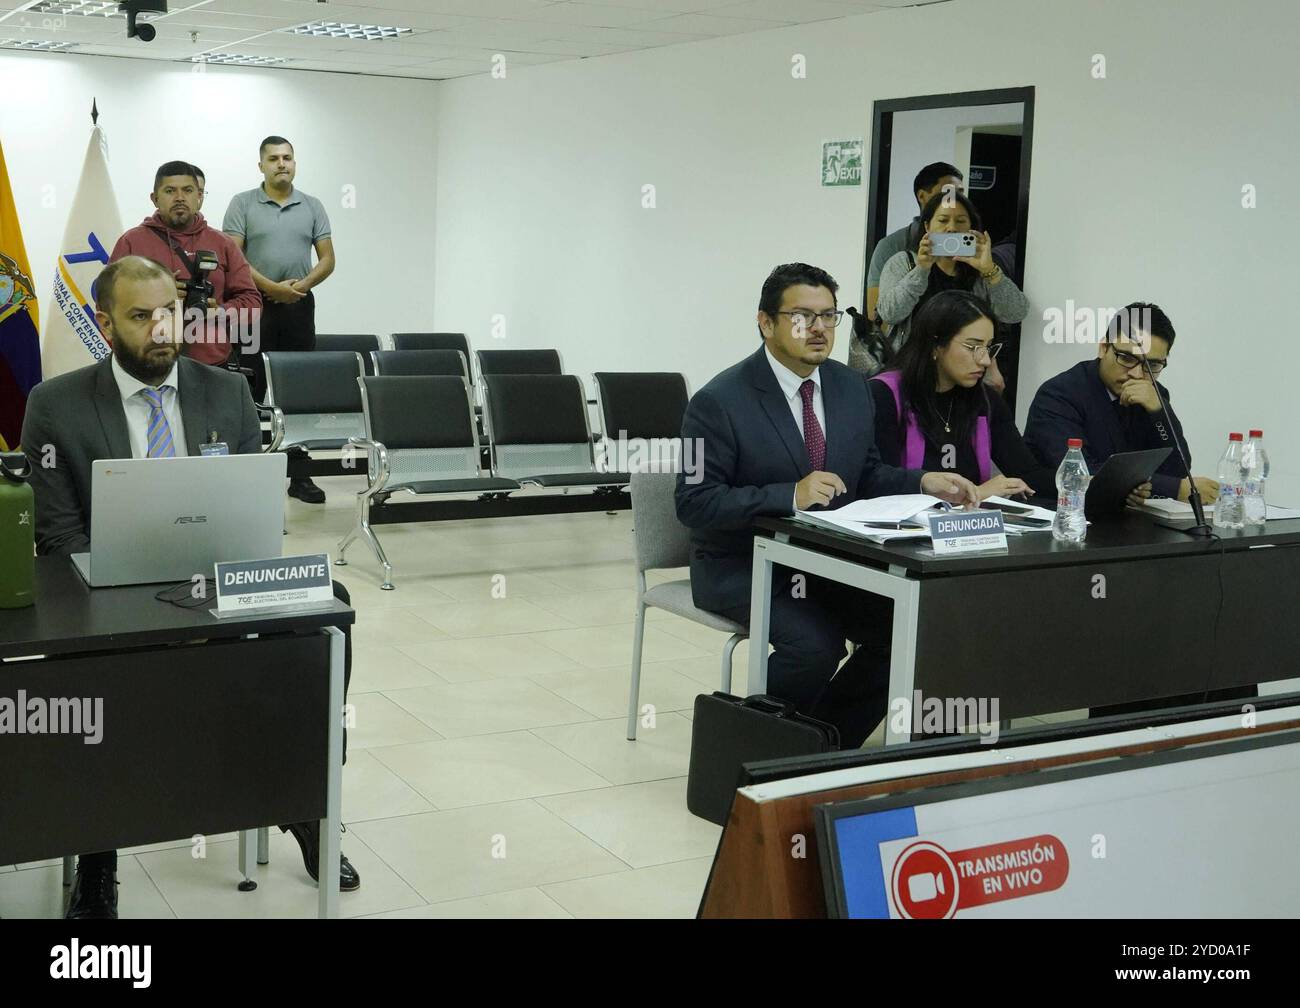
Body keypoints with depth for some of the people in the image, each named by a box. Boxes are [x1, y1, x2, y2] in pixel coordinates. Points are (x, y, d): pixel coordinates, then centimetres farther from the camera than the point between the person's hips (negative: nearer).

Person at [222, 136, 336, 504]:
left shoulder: (312, 207, 11)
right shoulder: (243, 204, 3)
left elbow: (327, 259, 7)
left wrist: (302, 284, -11)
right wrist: (271, 287, -15)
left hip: (299, 306, 3)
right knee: (250, 391, -1)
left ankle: (300, 475, 8)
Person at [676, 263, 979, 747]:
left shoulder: (852, 388, 6)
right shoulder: (719, 402, -14)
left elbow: (866, 474, 15)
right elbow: (695, 503, -18)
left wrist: (924, 482, -6)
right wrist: (790, 496, -29)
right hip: (743, 566, -6)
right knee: (815, 645, -29)